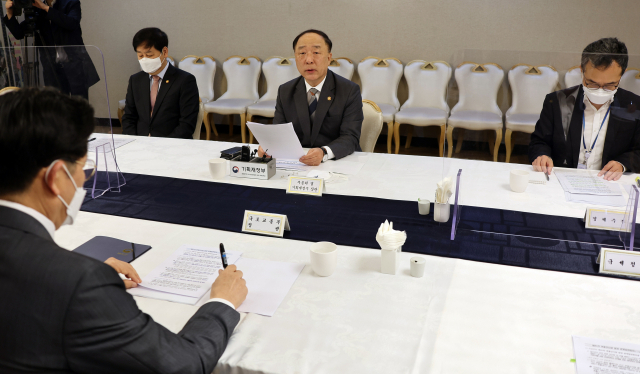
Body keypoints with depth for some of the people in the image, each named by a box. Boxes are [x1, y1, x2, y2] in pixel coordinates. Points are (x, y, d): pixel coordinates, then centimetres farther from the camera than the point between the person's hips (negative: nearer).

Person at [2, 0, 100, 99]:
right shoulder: (37, 11, 13)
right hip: (52, 68, 3)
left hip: (75, 65, -3)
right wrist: (10, 14, -6)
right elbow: (19, 34, 9)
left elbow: (72, 23, -17)